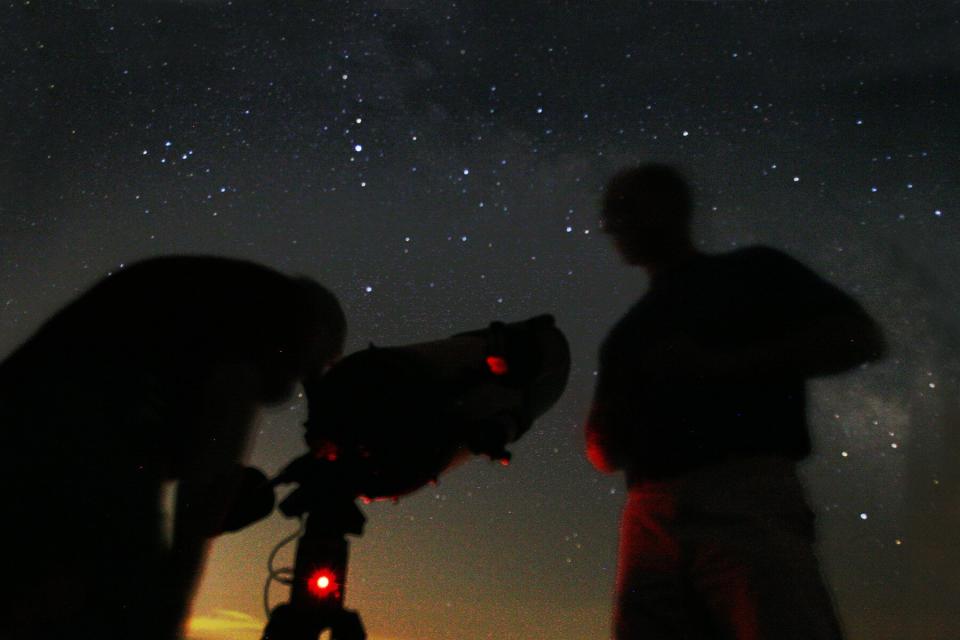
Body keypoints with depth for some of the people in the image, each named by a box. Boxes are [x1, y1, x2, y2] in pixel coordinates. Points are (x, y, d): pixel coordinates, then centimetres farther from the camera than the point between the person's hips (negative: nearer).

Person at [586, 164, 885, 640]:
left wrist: (722, 363, -5)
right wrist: (611, 416, 4)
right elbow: (606, 454, 29)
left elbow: (861, 337, 3)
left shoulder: (749, 271, 17)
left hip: (746, 497, -4)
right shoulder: (628, 332, 30)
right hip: (650, 520, 5)